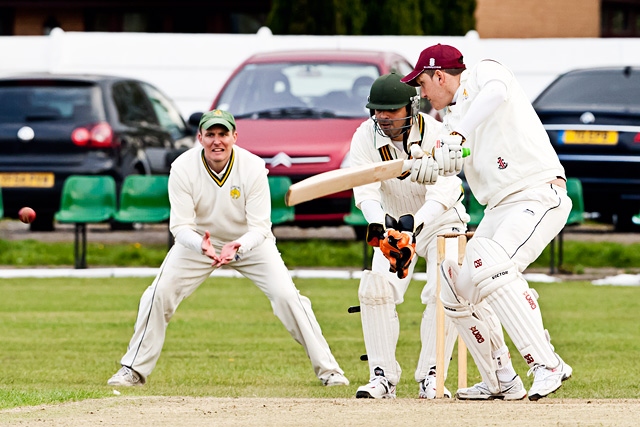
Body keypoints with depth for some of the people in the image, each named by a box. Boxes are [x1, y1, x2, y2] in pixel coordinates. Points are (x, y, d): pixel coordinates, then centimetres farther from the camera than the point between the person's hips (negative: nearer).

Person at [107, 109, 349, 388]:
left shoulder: (253, 168, -25)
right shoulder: (183, 168, -24)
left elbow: (260, 226, -24)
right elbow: (180, 226, -24)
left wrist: (238, 247, -46)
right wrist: (201, 245, -46)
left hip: (249, 240, -1)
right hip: (198, 240, 1)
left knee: (286, 296, -16)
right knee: (159, 295, -12)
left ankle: (327, 368, -4)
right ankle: (134, 370, 4)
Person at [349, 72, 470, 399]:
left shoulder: (436, 134, -27)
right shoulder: (365, 137, -18)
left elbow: (442, 194, -36)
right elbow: (366, 193, -28)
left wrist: (414, 224, -54)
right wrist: (380, 225, -50)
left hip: (442, 221, -3)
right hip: (393, 222, 3)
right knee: (375, 289, -15)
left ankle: (431, 376, -13)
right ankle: (383, 376, -8)